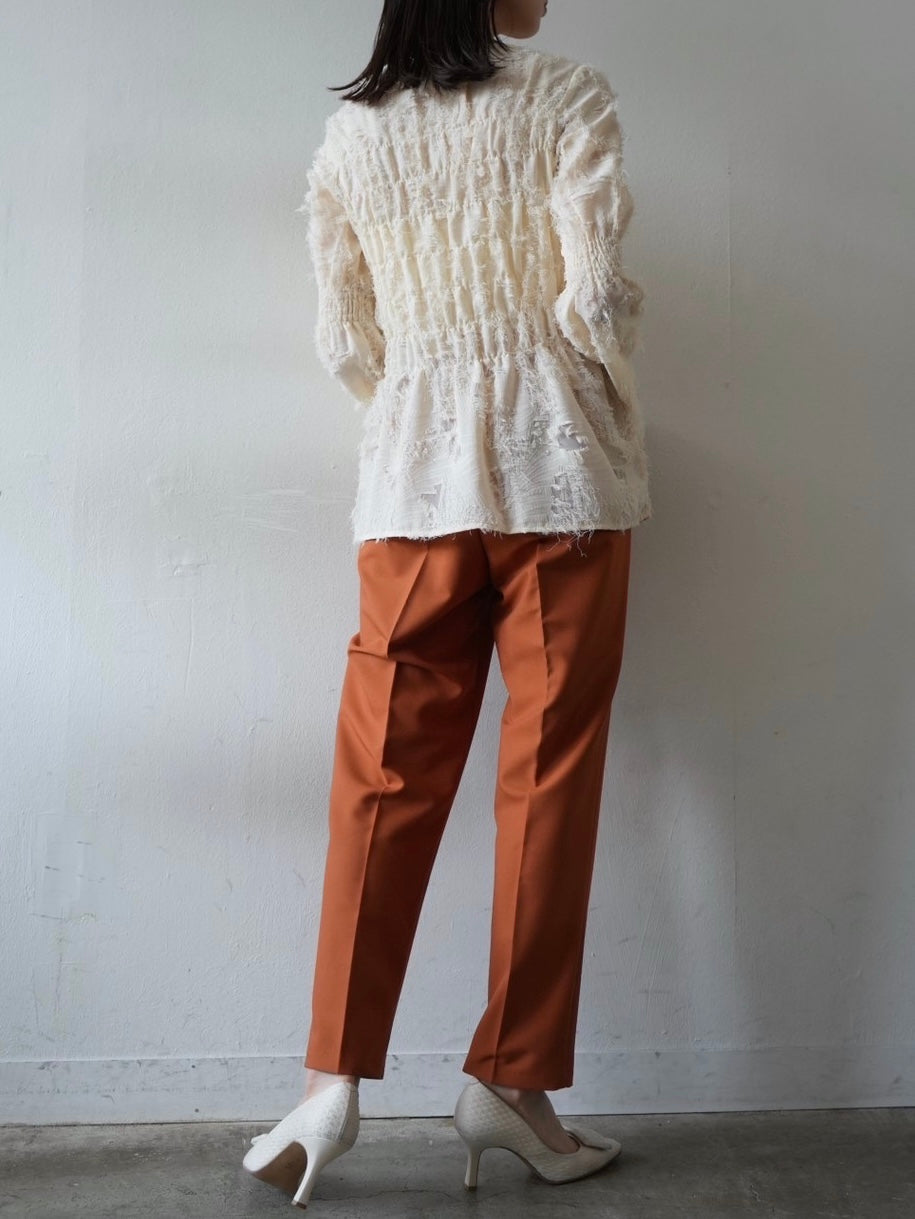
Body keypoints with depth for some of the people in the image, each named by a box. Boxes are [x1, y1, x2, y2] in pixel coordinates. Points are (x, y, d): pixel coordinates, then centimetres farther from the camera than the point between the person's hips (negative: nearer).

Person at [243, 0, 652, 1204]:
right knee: (549, 772, 3)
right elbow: (597, 301, -10)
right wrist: (605, 392, 10)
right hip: (560, 470, -3)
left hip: (416, 476, 3)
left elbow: (345, 345, 8)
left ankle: (334, 1081, 5)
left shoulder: (351, 131, 10)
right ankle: (511, 1077, 11)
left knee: (386, 775, 5)